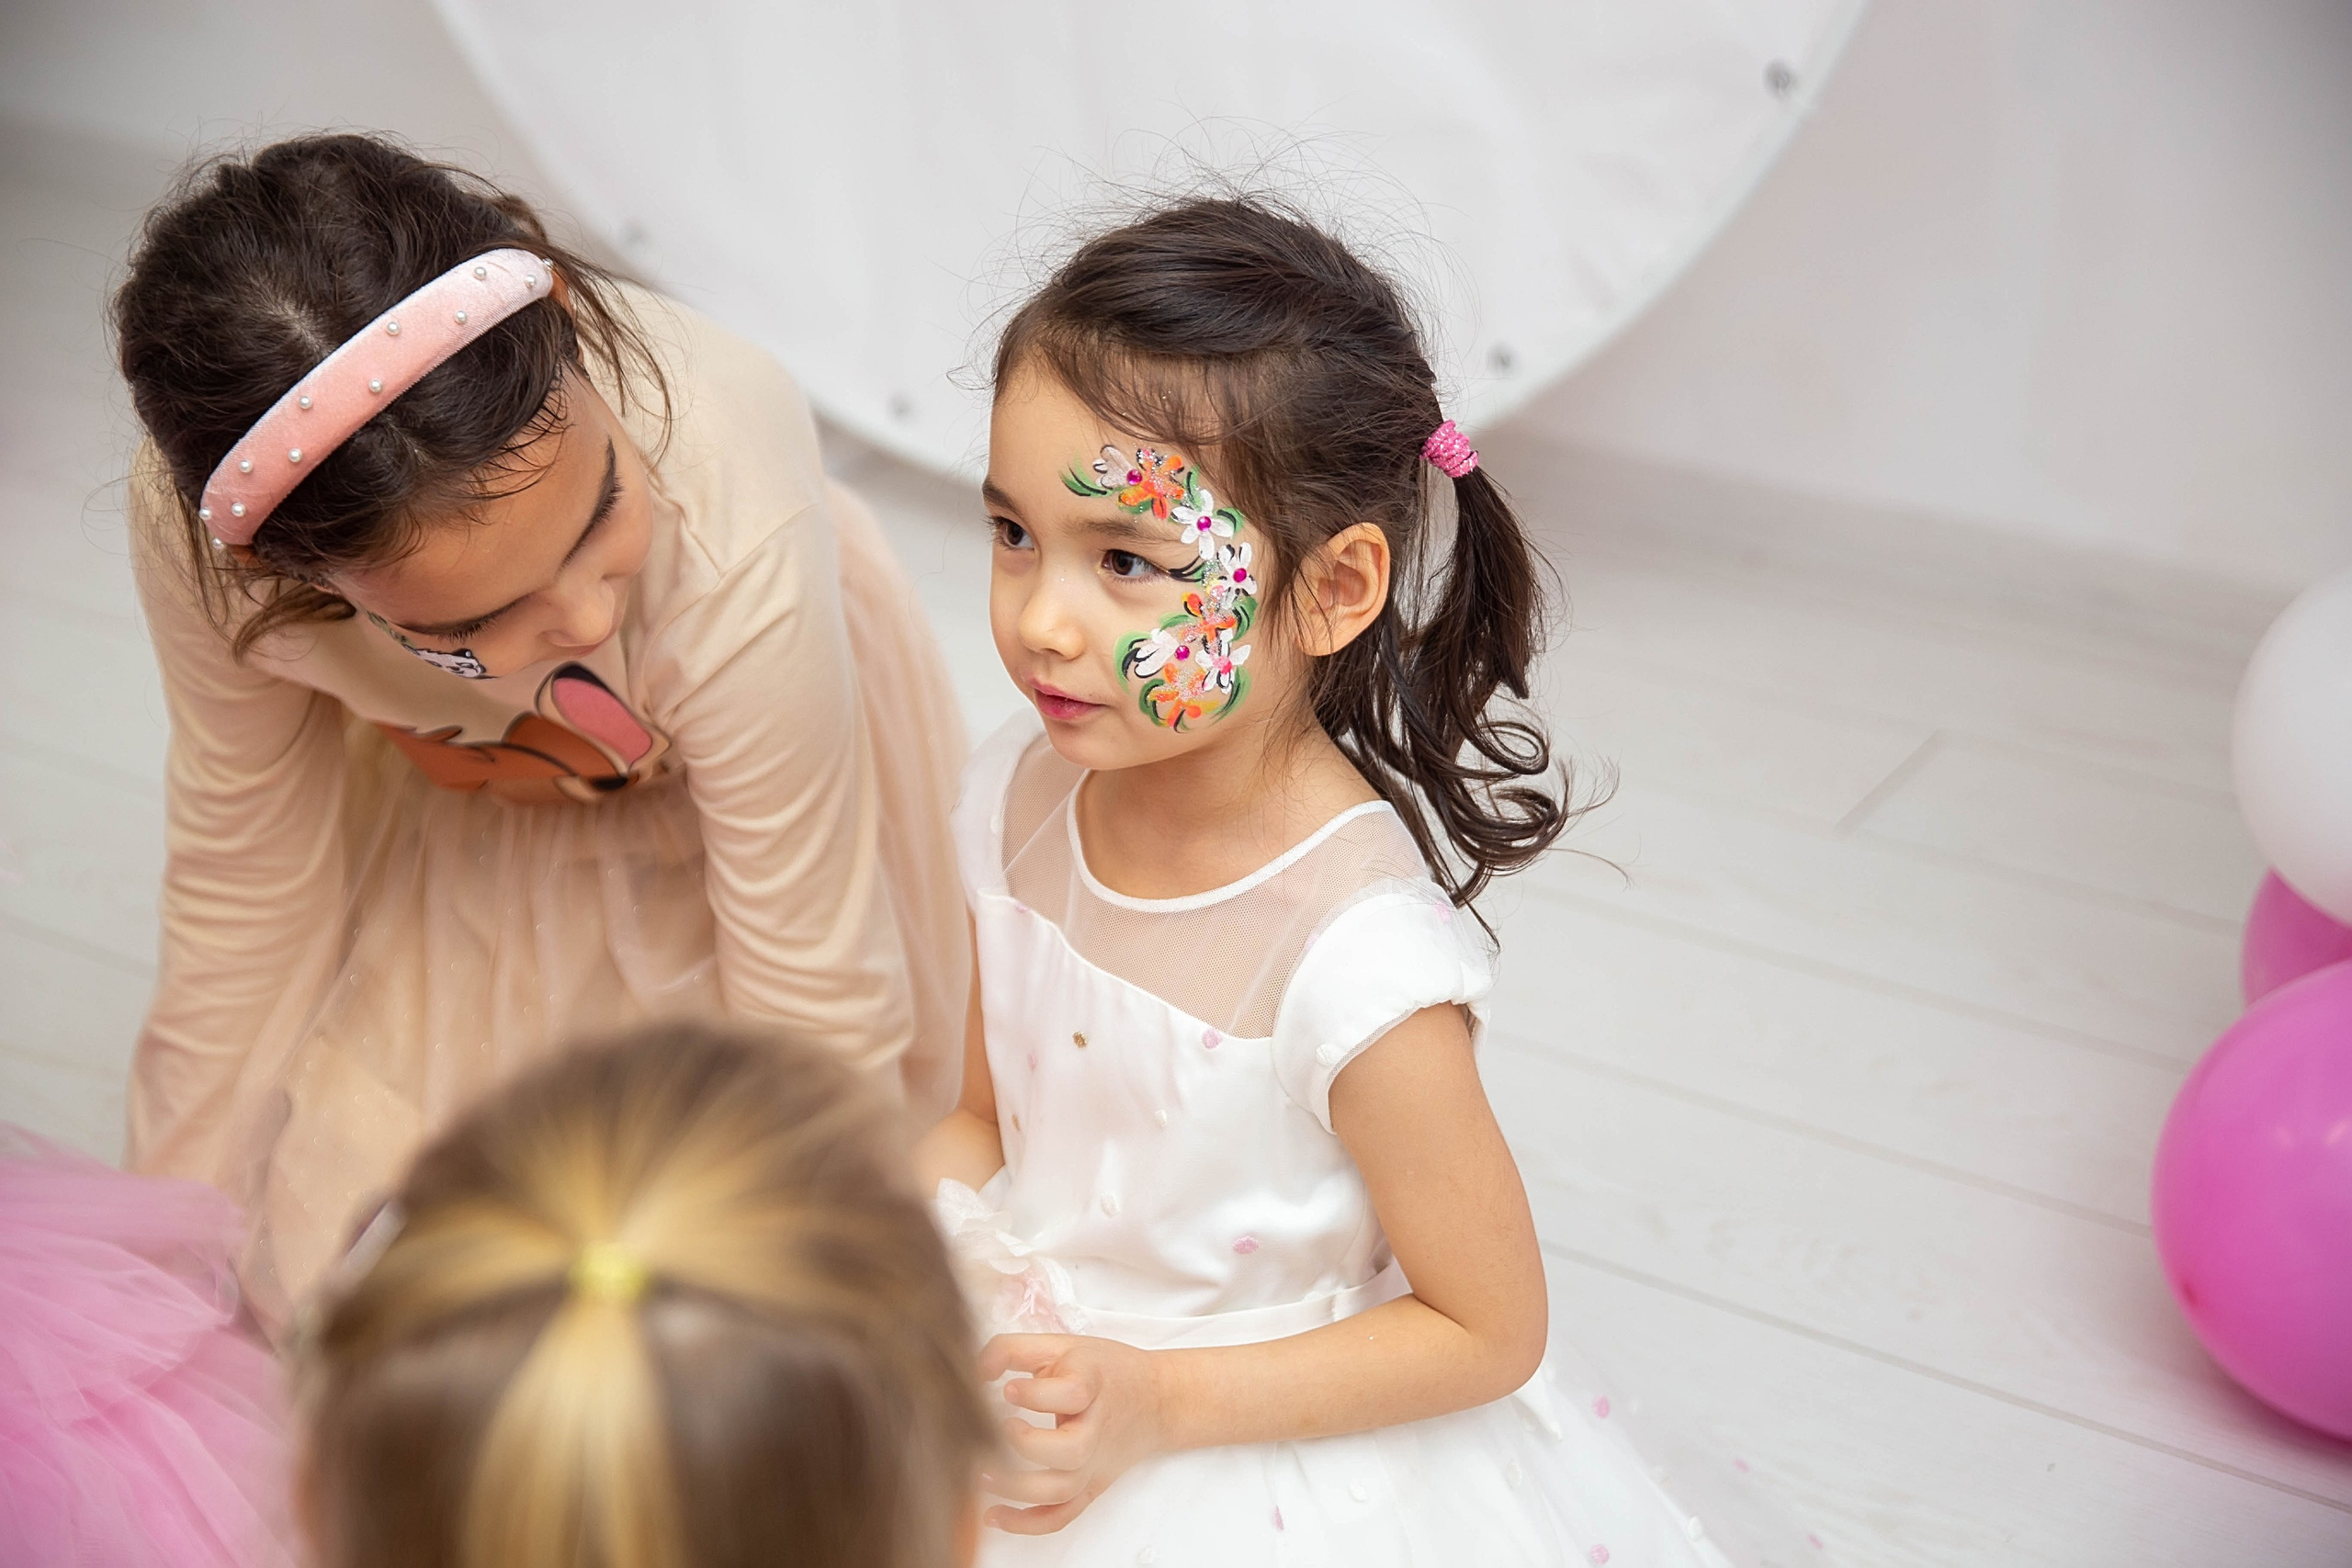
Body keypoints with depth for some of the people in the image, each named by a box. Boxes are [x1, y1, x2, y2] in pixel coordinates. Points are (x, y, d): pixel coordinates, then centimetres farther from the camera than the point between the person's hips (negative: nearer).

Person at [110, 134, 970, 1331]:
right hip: (448, 823, 2)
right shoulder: (195, 516, -36)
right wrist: (171, 1197, 1)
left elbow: (818, 1028, -29)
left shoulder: (735, 556, -45)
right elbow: (242, 847, -12)